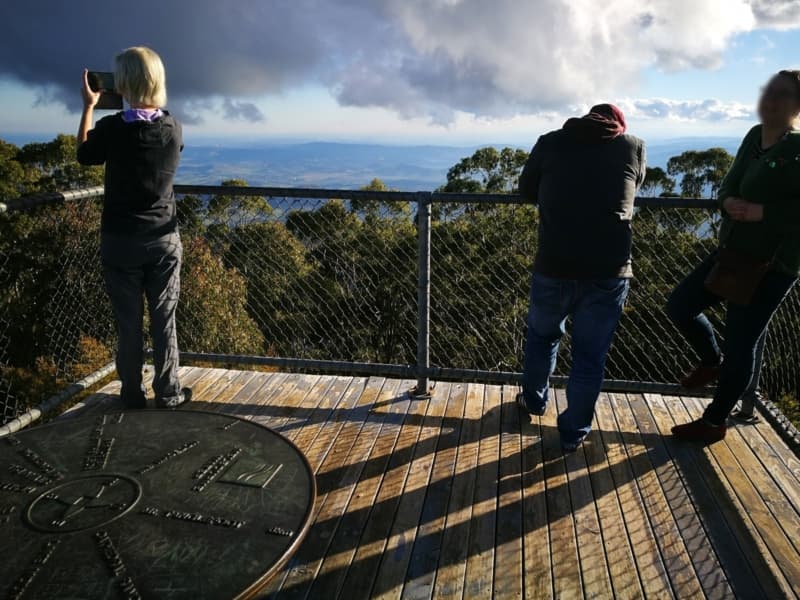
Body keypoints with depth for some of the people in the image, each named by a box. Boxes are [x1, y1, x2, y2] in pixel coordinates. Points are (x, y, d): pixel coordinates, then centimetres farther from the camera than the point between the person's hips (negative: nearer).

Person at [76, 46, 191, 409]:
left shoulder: (111, 128, -13)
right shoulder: (173, 129, -6)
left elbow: (84, 156, 9)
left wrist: (88, 107, 16)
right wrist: (148, 102, 21)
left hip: (120, 241, -2)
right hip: (163, 240, 2)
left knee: (128, 322, 8)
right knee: (164, 320, 9)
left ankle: (132, 395, 19)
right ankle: (168, 393, 18)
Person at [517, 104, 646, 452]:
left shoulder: (550, 142, 8)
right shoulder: (633, 146, 10)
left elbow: (527, 190, 19)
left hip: (553, 266, 1)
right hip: (609, 271, 0)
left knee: (542, 335, 26)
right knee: (590, 357, 13)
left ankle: (534, 400, 45)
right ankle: (573, 433, 26)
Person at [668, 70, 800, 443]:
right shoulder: (754, 137, 8)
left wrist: (761, 212, -29)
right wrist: (729, 202, -14)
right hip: (732, 252, 7)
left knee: (740, 343, 1)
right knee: (679, 305, 5)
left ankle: (714, 422, 17)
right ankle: (711, 362, 33)